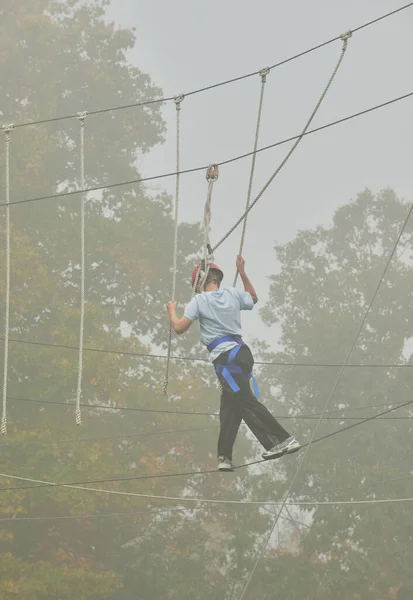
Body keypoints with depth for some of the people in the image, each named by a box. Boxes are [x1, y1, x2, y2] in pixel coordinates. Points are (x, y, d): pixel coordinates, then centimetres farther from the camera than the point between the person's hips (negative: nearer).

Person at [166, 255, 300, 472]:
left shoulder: (199, 301, -3)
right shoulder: (232, 294, 13)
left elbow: (179, 327, -6)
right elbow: (253, 298, 34)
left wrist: (172, 310, 15)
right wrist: (242, 273, 38)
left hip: (224, 358, -7)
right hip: (242, 351, 7)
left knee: (247, 401, -11)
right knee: (229, 407, 11)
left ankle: (282, 440, -22)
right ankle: (224, 458, 12)